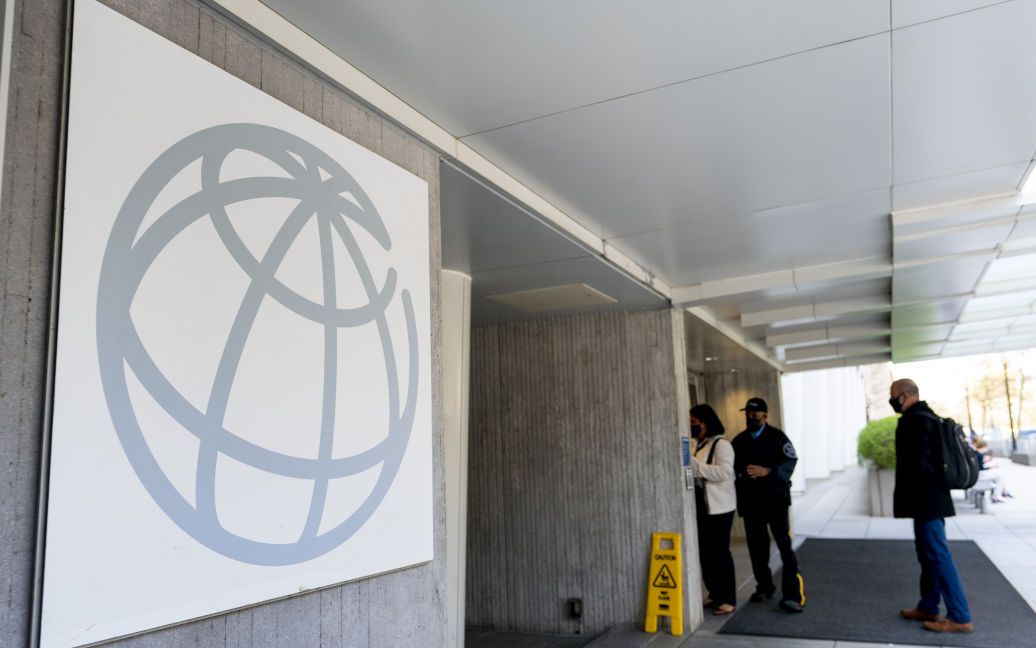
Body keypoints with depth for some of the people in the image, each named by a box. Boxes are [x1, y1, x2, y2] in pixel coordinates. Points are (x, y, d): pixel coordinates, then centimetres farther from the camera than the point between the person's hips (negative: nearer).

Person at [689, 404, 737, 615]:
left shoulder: (721, 444, -11)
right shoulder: (696, 445, 13)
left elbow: (724, 472, -24)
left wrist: (694, 464, -25)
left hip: (719, 507, -8)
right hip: (700, 506, 8)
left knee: (720, 552, -3)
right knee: (705, 552, 11)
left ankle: (728, 599, 6)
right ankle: (714, 594, 23)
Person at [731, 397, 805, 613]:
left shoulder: (776, 437, -2)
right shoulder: (739, 441, 10)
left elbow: (790, 462, -11)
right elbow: (732, 468, 10)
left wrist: (768, 471, -24)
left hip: (775, 498, -4)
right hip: (750, 501, 4)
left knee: (784, 545, -7)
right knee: (756, 546, 10)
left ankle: (793, 595, -5)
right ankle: (764, 587, 25)